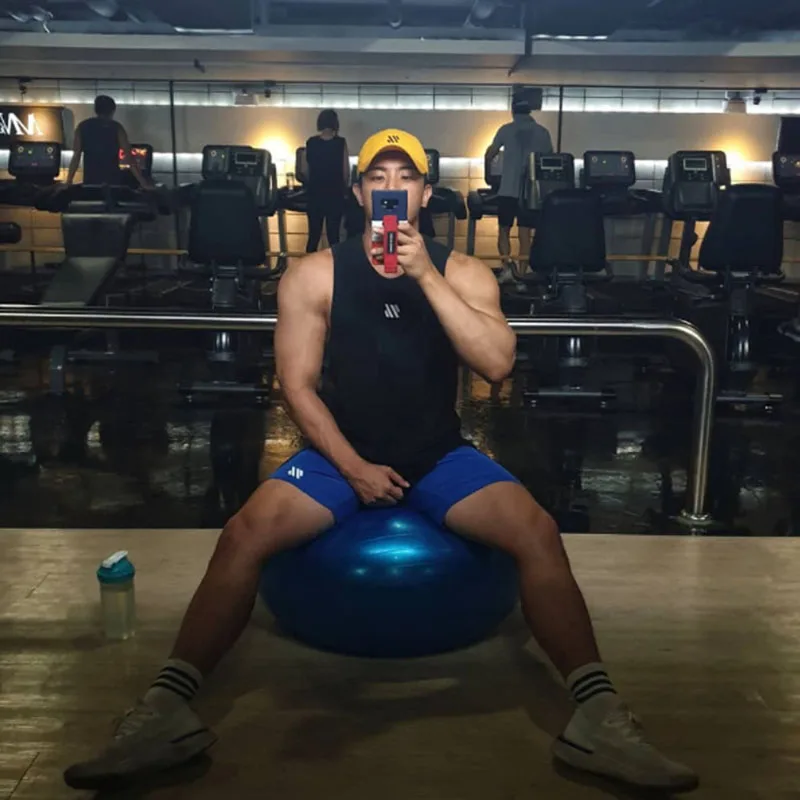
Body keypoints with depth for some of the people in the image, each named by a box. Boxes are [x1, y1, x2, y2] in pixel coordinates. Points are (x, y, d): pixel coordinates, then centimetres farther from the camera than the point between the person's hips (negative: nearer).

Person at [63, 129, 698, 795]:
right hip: (341, 453, 0)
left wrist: (425, 275, -24)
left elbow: (498, 364, -17)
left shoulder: (463, 272, -1)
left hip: (440, 455, 1)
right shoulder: (315, 275, -3)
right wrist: (354, 467, -14)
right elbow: (298, 383, -4)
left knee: (539, 534, -23)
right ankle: (167, 707, -13)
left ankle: (599, 715, -15)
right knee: (243, 537, -24)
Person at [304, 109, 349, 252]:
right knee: (333, 236, 4)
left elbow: (306, 170, 4)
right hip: (335, 195, -2)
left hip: (315, 194, 2)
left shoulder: (310, 143, -1)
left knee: (313, 236, 9)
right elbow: (346, 172, -4)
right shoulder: (341, 143, -7)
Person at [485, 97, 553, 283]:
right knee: (525, 234, 5)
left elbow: (489, 155, 9)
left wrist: (495, 150, 32)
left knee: (504, 231, 11)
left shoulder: (507, 129, 1)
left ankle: (507, 267, -4)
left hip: (509, 190, -1)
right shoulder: (542, 132, 5)